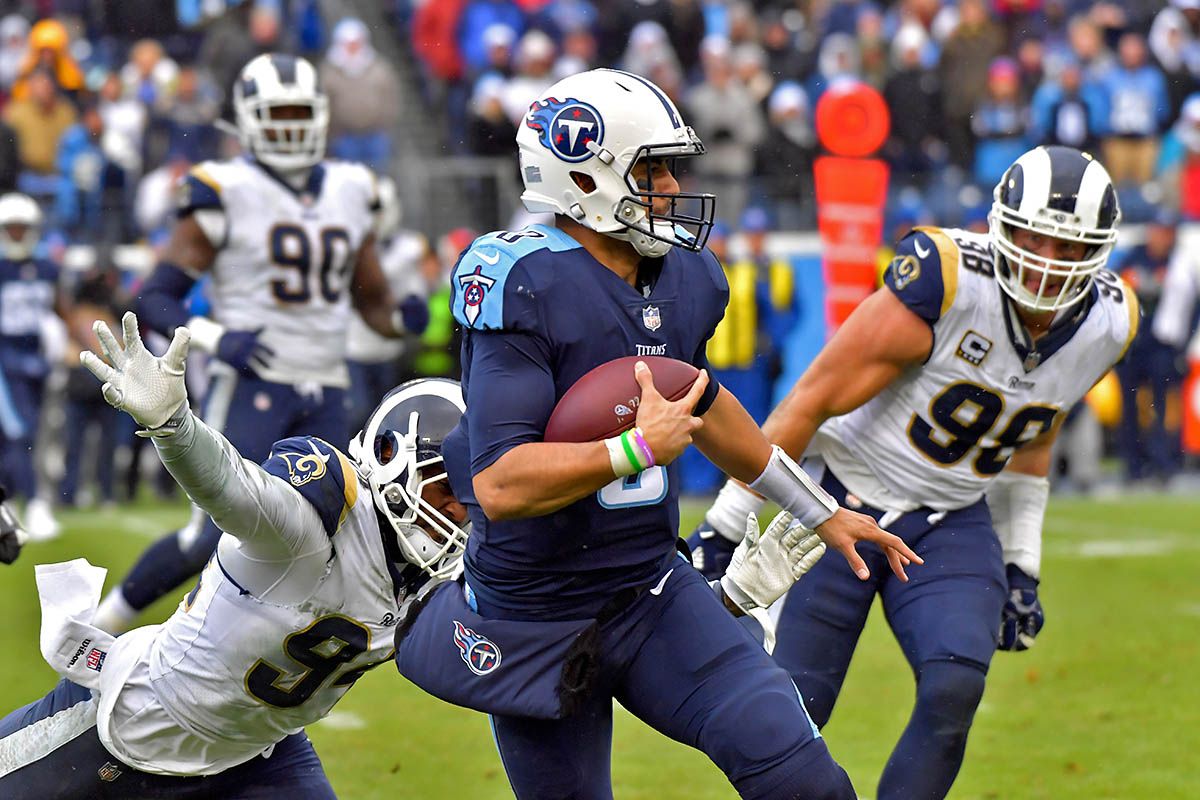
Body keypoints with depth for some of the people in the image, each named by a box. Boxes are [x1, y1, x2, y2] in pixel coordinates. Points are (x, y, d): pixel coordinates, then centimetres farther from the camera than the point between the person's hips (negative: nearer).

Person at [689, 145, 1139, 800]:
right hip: (847, 502, -4)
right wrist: (724, 524, -14)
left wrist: (1020, 566, 16)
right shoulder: (947, 285, -25)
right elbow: (813, 400, -17)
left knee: (954, 690, -20)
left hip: (953, 524, 4)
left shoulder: (1105, 324, -6)